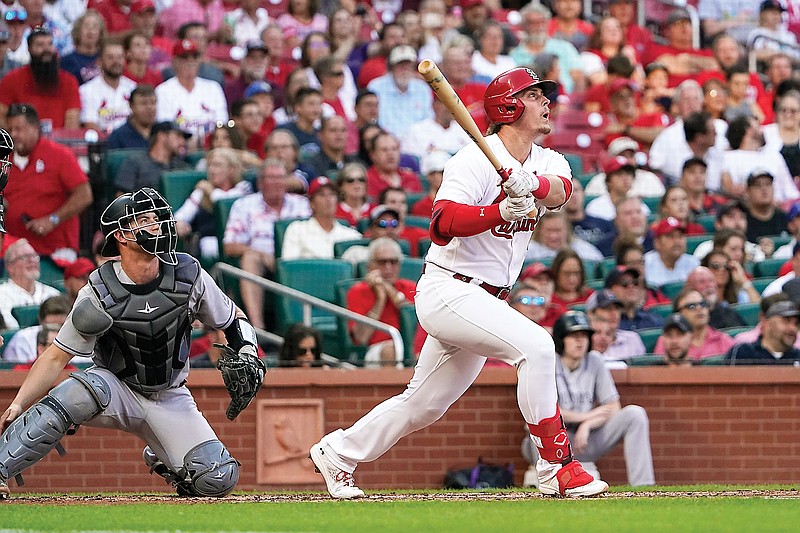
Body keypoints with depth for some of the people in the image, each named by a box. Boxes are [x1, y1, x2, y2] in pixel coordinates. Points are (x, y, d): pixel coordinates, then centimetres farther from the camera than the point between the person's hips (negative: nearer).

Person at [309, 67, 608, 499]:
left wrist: (531, 184, -38)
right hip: (448, 290, -8)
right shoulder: (475, 160, -15)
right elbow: (442, 226, -29)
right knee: (535, 346, -25)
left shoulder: (547, 162, 7)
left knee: (425, 403, 15)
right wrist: (502, 211, -41)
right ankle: (557, 468, -22)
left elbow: (562, 191, -17)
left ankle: (337, 452, 32)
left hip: (484, 300, 8)